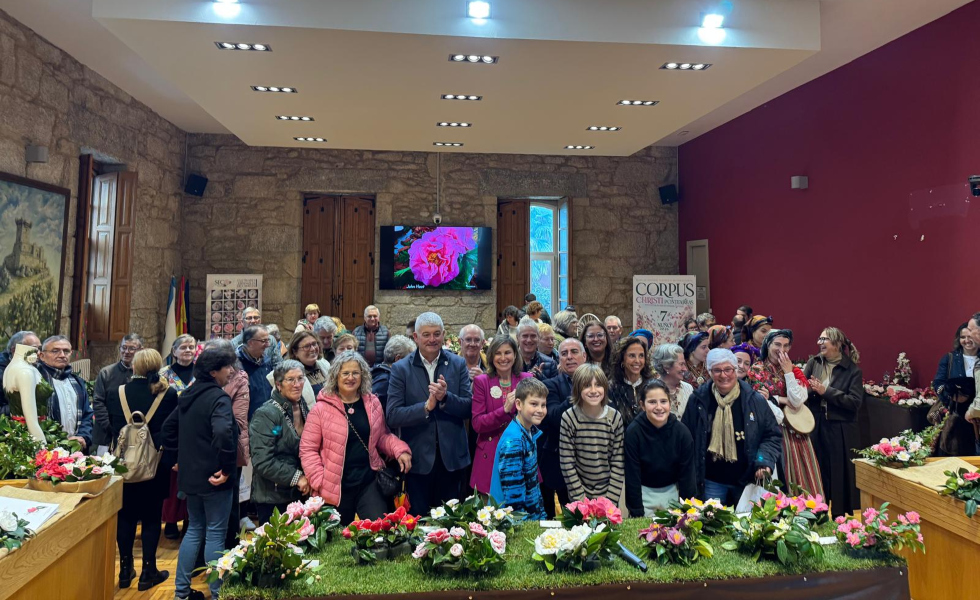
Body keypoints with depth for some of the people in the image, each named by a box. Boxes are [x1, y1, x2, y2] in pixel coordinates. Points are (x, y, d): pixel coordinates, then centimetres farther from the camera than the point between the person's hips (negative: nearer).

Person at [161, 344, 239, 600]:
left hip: (190, 473, 8)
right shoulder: (219, 398, -19)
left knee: (194, 529, 20)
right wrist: (226, 468, -24)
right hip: (213, 478, -8)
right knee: (215, 534, 3)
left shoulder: (188, 395, 9)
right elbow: (223, 433, -36)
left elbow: (168, 429, 19)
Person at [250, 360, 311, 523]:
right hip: (273, 499, -6)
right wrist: (296, 477, -16)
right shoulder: (266, 415, -12)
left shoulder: (305, 410, 9)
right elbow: (262, 461, -19)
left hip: (302, 494, 6)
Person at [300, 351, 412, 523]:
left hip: (369, 482, 2)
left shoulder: (373, 403, 5)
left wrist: (400, 450, -5)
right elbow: (307, 449, -5)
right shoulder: (321, 409, -7)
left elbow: (382, 437, 14)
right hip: (335, 487, -2)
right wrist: (319, 481, -12)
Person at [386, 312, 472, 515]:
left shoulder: (458, 365, 2)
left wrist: (445, 398, -20)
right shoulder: (401, 369, -3)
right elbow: (392, 416, -9)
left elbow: (469, 409, -2)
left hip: (452, 458, 2)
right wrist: (426, 407, -22)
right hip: (418, 459, -1)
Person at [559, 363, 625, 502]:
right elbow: (567, 463, -11)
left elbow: (618, 463, -5)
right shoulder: (569, 418, -14)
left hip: (607, 492, 1)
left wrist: (611, 498, -9)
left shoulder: (615, 417, -8)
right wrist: (581, 498, -11)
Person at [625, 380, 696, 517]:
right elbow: (632, 476, -16)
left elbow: (687, 474, -7)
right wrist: (637, 514, -16)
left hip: (672, 491, 2)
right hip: (644, 493, -2)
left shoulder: (682, 432, -13)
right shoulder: (633, 432, -20)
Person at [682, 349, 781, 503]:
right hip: (711, 481, 0)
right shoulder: (698, 400, -4)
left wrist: (765, 462, -12)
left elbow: (772, 436, 4)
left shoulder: (754, 400, -3)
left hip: (747, 480, 1)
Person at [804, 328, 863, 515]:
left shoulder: (852, 370, -3)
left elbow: (855, 402, -13)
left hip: (841, 431, -2)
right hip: (815, 428, 3)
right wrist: (812, 389, -22)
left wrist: (826, 391, -16)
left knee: (840, 475, 6)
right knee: (817, 474, 9)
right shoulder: (813, 363, 6)